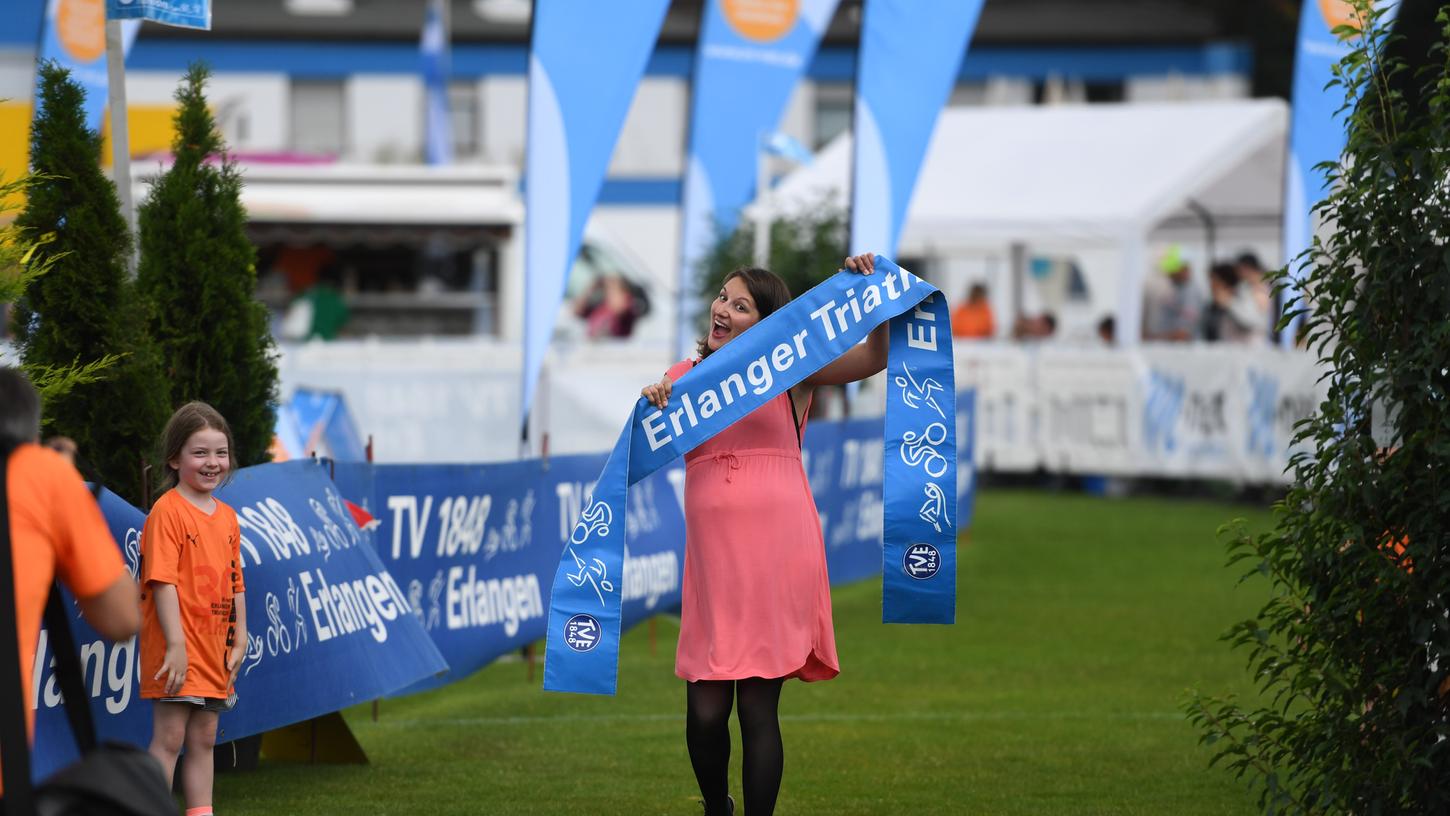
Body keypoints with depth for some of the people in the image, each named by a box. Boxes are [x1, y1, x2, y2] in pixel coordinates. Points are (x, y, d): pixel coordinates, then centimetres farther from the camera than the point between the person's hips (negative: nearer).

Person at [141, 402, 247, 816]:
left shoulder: (227, 517, 12)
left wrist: (239, 642, 11)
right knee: (169, 738, -7)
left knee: (204, 739, 11)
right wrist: (176, 645, -22)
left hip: (214, 648, 8)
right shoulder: (168, 511, -11)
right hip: (178, 648, -8)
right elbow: (163, 581, -17)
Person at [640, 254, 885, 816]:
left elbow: (873, 360, -1)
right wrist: (650, 406, -14)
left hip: (777, 551, -2)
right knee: (705, 711, -1)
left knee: (758, 707, -3)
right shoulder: (682, 379, 12)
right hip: (713, 555, 2)